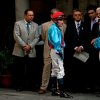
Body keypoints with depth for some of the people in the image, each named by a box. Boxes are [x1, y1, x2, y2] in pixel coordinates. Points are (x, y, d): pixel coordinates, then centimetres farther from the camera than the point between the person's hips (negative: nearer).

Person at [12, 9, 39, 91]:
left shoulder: (35, 25, 12)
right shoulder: (18, 24, 3)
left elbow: (36, 37, 5)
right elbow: (16, 36, -6)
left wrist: (30, 46, -10)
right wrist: (24, 45, -14)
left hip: (31, 52, 2)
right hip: (20, 51, -2)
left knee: (31, 70, 2)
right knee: (19, 70, 1)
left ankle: (29, 86, 10)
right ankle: (19, 86, 9)